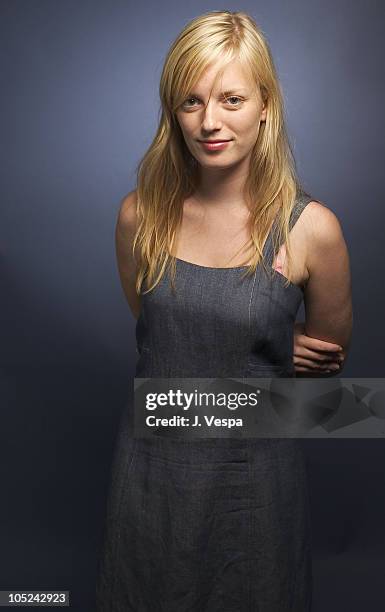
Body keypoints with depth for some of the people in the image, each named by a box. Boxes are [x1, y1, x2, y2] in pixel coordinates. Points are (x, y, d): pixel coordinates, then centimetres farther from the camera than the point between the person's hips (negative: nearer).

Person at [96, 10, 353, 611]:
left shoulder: (311, 229, -17)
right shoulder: (140, 215, -9)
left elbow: (328, 353, -1)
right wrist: (271, 344, -4)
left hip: (255, 471, -2)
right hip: (151, 461, 3)